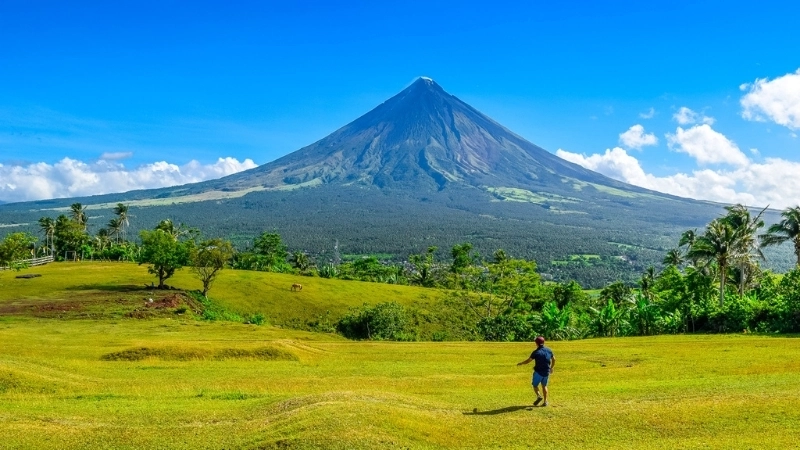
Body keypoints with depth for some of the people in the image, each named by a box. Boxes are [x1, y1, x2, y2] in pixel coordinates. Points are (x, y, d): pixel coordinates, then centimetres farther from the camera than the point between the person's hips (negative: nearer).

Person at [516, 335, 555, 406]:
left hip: (538, 372, -4)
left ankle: (539, 396, -8)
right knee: (544, 386, 19)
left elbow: (528, 360, -13)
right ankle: (545, 401, 14)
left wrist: (521, 363, 3)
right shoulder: (549, 350, 1)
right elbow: (553, 359, 14)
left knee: (535, 385, 14)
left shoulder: (536, 352, -15)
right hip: (546, 372, 5)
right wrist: (552, 367, 30)